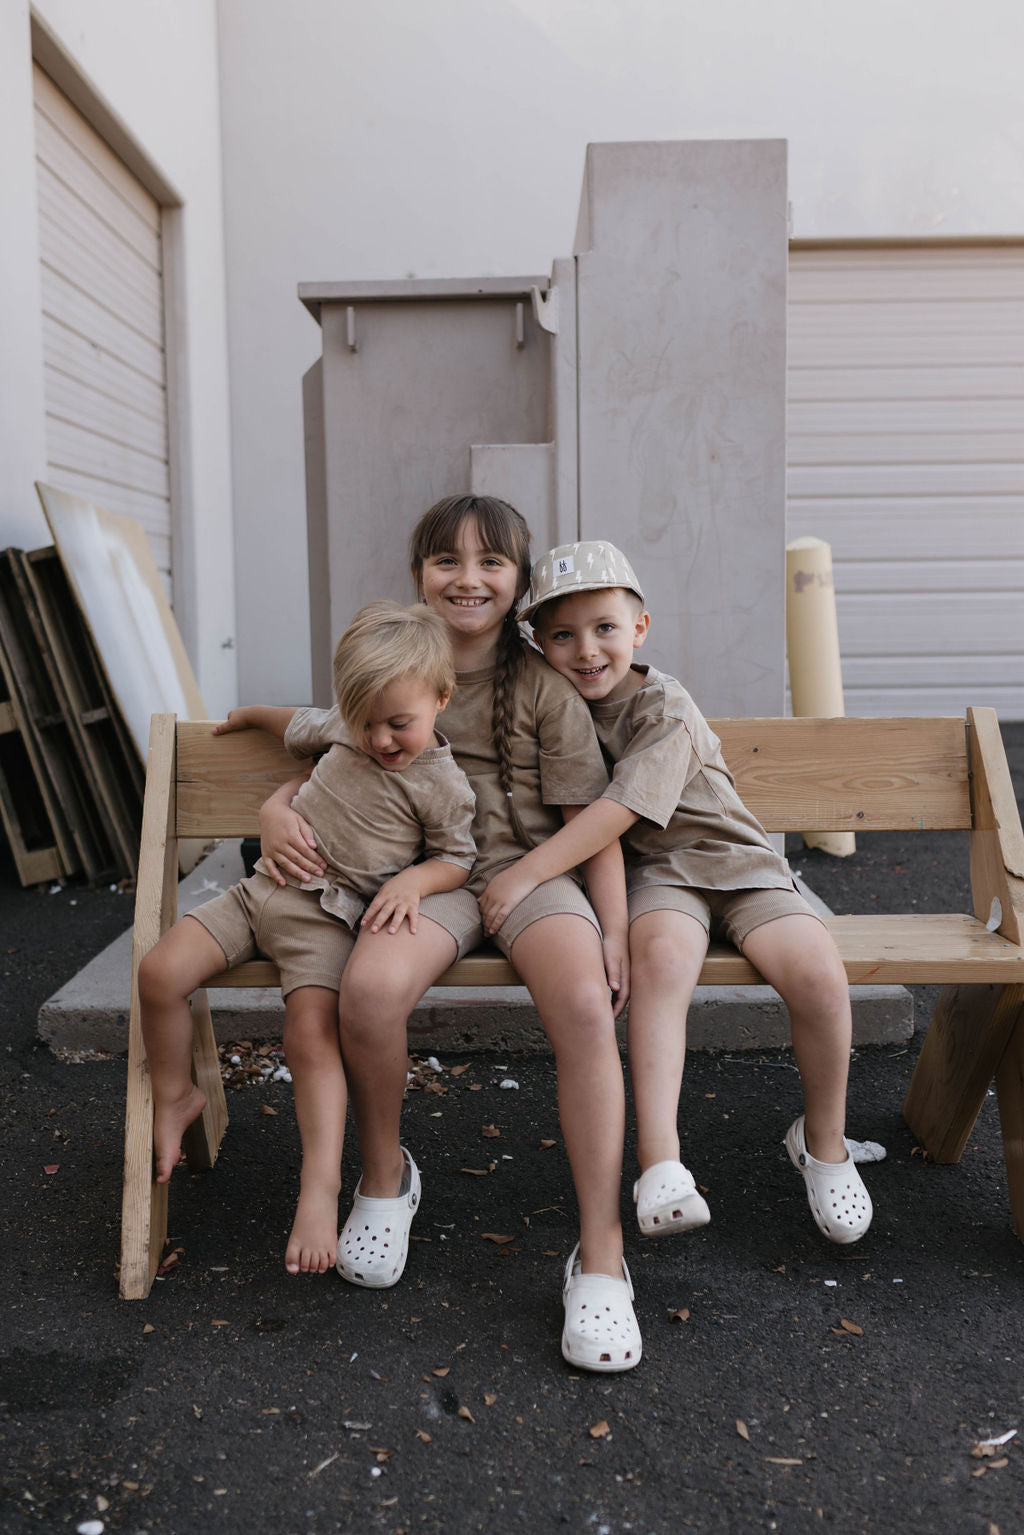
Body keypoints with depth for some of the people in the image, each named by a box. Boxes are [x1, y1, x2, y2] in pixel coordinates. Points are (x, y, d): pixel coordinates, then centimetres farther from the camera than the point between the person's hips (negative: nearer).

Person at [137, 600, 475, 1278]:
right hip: (266, 887, 5)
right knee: (159, 973, -10)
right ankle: (175, 1097, 14)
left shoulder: (442, 784, -8)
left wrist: (413, 881, -18)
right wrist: (251, 714, 40)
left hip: (329, 917, -5)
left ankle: (321, 1185, -22)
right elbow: (300, 726, 29)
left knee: (312, 1032, -26)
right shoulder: (344, 730, 6)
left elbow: (457, 859, 1)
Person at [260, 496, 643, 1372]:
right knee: (369, 988, -32)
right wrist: (277, 811, -2)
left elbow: (591, 818, 1)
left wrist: (614, 929, -9)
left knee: (584, 1003, -32)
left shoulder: (545, 688, 4)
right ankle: (383, 1178, -1)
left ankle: (601, 1252, -19)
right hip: (428, 872, 1)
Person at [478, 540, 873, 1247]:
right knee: (662, 956, -34)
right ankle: (660, 1163, -37)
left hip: (735, 860, -2)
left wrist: (524, 874, -28)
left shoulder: (665, 709, -14)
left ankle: (824, 1142, 2)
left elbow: (620, 810, -25)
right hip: (657, 872, 2)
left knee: (820, 975, -25)